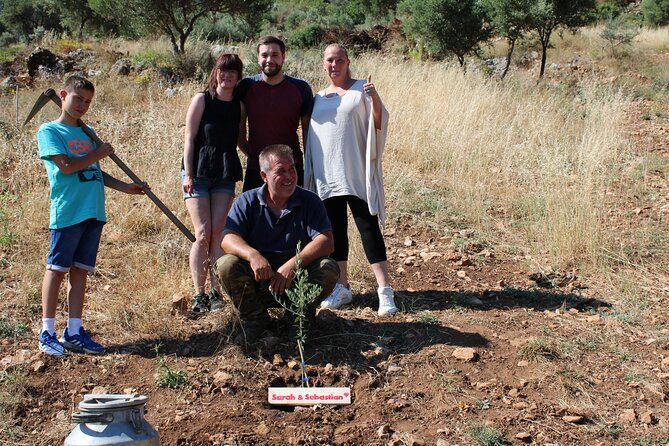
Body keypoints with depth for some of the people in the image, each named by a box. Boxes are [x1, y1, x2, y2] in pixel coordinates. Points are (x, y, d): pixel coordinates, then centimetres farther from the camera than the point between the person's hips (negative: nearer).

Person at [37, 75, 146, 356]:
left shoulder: (87, 132, 20)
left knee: (80, 271, 8)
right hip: (67, 212, -6)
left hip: (93, 212, 6)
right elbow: (66, 166, -12)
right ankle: (47, 333, 6)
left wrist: (124, 187, 17)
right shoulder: (49, 131, 0)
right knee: (57, 269, -1)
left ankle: (74, 332, 12)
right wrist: (97, 154, -2)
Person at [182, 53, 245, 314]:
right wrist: (188, 174, -10)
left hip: (225, 175, 3)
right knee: (203, 234, -7)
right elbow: (189, 138, -4)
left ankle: (216, 293, 3)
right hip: (198, 172, -3)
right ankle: (199, 295, -1)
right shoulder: (202, 100, -2)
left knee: (218, 234, -1)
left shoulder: (239, 106, 8)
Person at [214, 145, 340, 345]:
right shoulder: (247, 201, -2)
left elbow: (326, 242, -15)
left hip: (297, 282, 0)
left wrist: (293, 264, -31)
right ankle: (255, 319, -3)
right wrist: (252, 255, -37)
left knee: (329, 269, -27)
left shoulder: (310, 201, -3)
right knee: (226, 265, -26)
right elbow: (228, 238, -15)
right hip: (257, 282, 0)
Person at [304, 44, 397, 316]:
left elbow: (379, 124, -8)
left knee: (368, 227, -8)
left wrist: (375, 98, -26)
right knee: (335, 230, 9)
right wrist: (309, 175, 14)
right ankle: (342, 288, 19)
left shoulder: (361, 89, 2)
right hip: (326, 176, 5)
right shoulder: (318, 98, 15)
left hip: (356, 174, -5)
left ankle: (385, 291, -7)